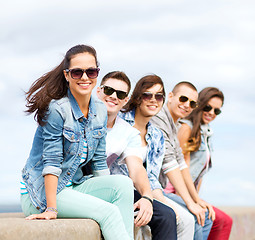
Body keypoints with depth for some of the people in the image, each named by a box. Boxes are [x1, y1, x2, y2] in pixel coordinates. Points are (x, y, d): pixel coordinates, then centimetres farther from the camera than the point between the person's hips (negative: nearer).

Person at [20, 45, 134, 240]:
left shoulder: (100, 111, 5)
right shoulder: (57, 109, -16)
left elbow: (99, 162, 11)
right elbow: (51, 162, -19)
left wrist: (110, 193, 5)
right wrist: (51, 209, -21)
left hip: (74, 185, 7)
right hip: (40, 193, -7)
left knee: (124, 182, -18)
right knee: (108, 212, -24)